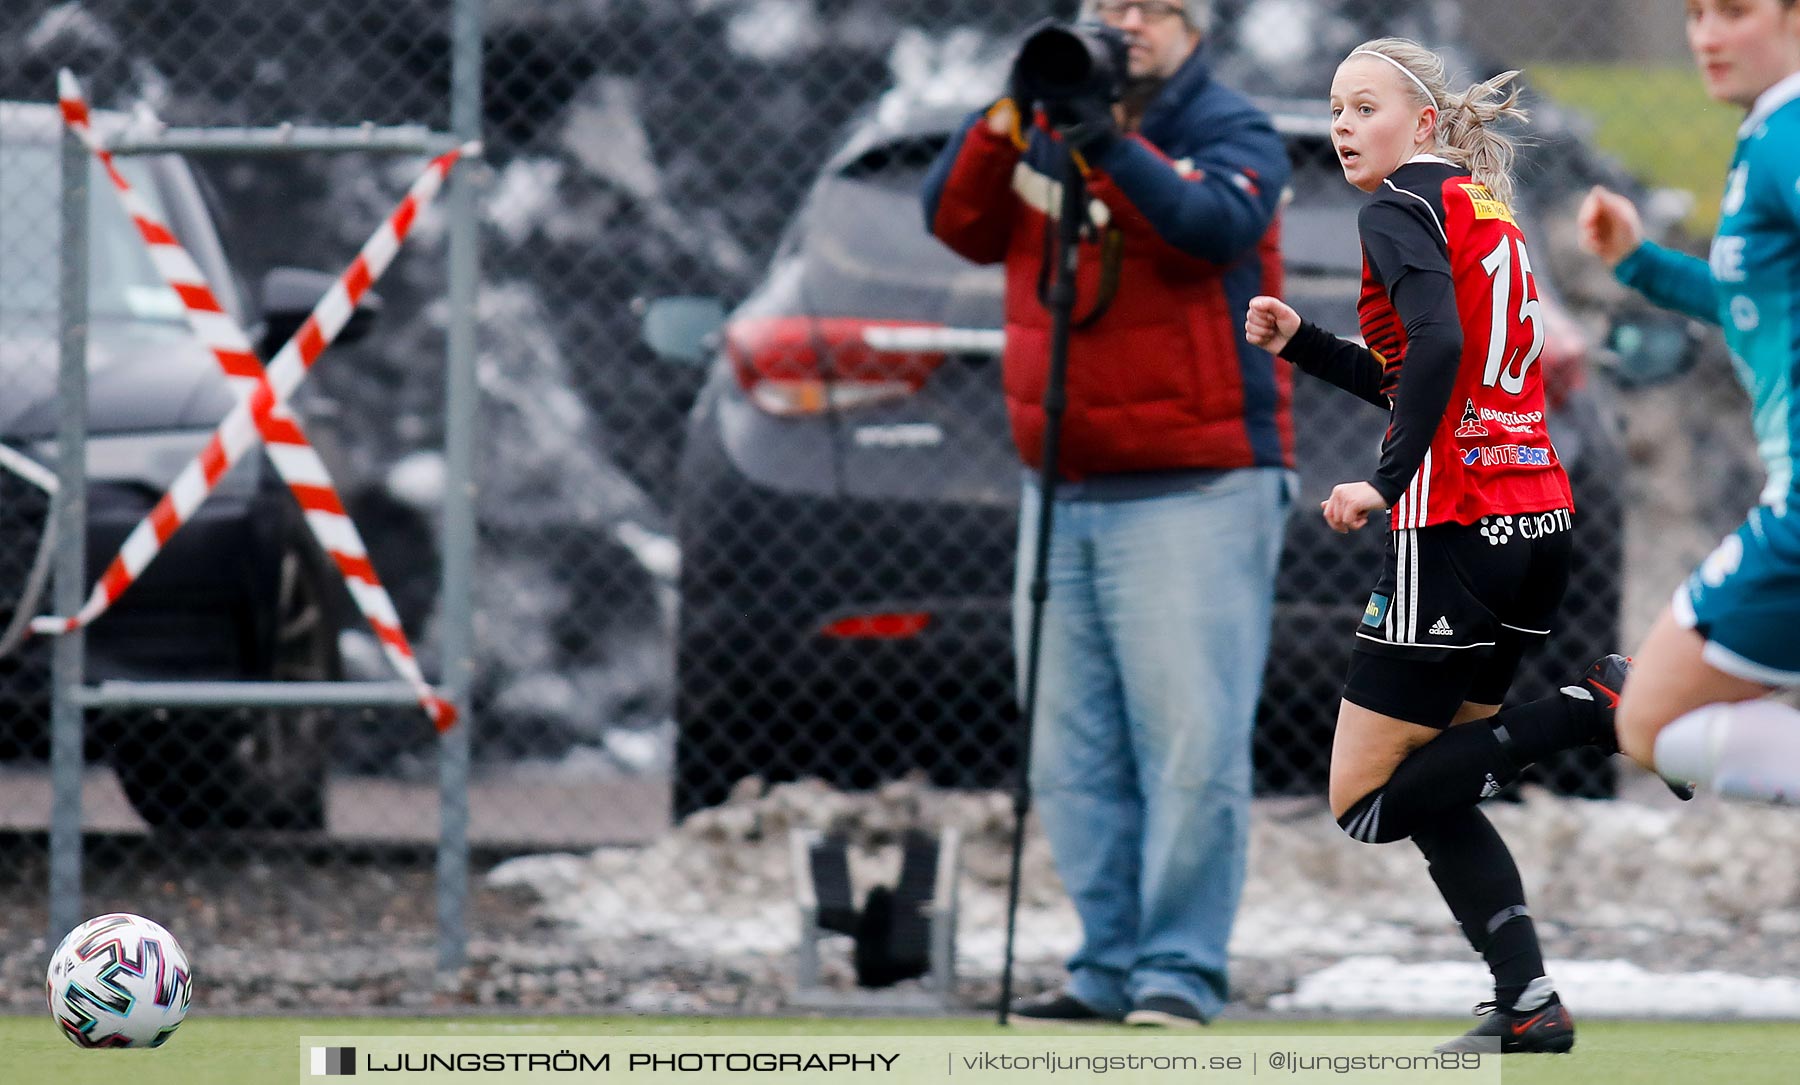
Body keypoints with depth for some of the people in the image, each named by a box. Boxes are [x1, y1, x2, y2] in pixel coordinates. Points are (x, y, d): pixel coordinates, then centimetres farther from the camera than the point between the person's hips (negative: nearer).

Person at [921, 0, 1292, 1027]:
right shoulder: (1048, 128, 15)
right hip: (1064, 496, 6)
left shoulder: (1233, 133, 0)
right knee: (1075, 758, 5)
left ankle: (1180, 970, -11)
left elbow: (1211, 226, -19)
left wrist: (1110, 150, -29)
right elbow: (960, 225, 6)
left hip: (1197, 490, -6)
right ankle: (1109, 967, 9)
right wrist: (1003, 130, -10)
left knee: (1190, 743, -11)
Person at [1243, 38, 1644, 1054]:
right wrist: (1302, 342, 18)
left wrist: (1386, 484, -25)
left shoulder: (1401, 207, -7)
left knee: (1367, 801, -3)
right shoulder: (1489, 211, 20)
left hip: (1454, 535, -9)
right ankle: (1529, 1002, 3)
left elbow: (1438, 347, -24)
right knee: (1434, 789, 15)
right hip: (1542, 526, 9)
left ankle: (1596, 707, -13)